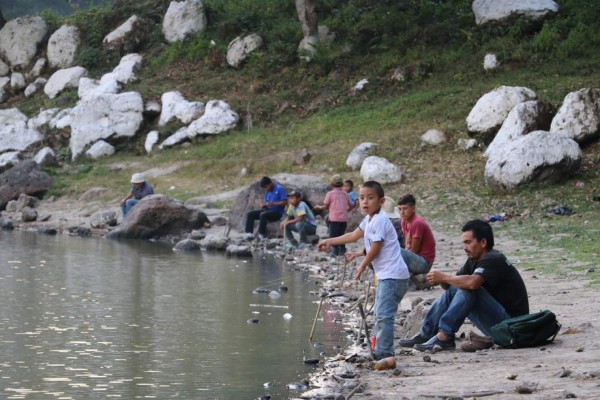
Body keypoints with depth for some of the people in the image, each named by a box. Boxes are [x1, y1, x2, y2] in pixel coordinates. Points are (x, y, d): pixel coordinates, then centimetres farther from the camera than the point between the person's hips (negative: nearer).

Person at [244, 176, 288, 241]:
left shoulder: (280, 189, -8)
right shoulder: (267, 191, 15)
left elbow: (285, 202, -15)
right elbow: (265, 202, 17)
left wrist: (273, 204, -23)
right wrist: (264, 205, -8)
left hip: (277, 212, -8)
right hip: (268, 210, 8)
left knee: (263, 215, -37)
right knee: (250, 214, -7)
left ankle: (261, 235, -34)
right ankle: (250, 234, -19)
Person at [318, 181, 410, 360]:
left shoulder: (379, 220, -15)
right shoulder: (368, 220, 14)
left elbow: (375, 248, -13)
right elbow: (354, 235, 30)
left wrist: (362, 266, 2)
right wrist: (330, 241, 36)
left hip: (393, 276, -11)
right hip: (385, 275, 11)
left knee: (384, 315, -15)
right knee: (380, 314, 17)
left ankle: (384, 352, -15)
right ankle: (380, 350, 24)